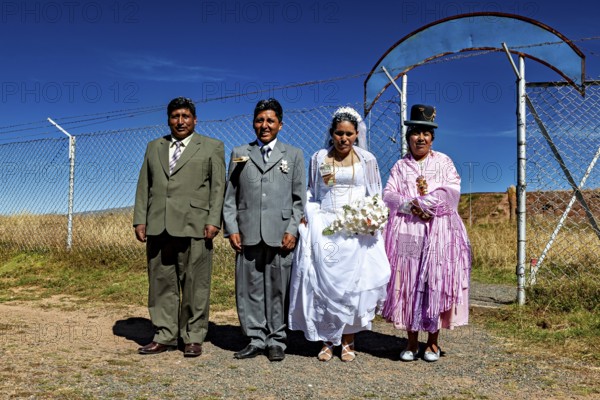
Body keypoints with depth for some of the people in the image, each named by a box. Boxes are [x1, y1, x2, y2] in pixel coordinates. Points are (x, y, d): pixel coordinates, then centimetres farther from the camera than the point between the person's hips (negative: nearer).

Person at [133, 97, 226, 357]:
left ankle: (193, 338, 11)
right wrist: (140, 220, 6)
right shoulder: (154, 147, 19)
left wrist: (214, 221, -8)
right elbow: (144, 186, 15)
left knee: (195, 285, 0)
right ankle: (165, 336, 17)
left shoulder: (212, 147, 8)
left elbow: (218, 187, 1)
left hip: (194, 227, -3)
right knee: (161, 283, 7)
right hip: (158, 227, 4)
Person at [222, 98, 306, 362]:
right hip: (248, 234, 1)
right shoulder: (240, 154, 14)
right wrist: (231, 229, 0)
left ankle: (276, 341, 17)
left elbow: (299, 199, 7)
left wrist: (293, 230, -4)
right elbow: (230, 196, 10)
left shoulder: (293, 155, 12)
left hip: (280, 235, -1)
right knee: (249, 289, 5)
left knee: (278, 289, 4)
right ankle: (256, 339, 18)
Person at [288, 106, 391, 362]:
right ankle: (327, 341, 9)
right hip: (324, 229, 1)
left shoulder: (366, 159, 5)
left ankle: (347, 342, 11)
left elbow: (375, 196, 7)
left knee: (352, 283, -2)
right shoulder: (318, 158, 8)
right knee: (324, 283, -2)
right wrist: (309, 218, 0)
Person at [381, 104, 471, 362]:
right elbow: (389, 195, 1)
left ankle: (432, 341, 10)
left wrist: (425, 197, -9)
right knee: (408, 284, -1)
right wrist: (411, 205, -15)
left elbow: (453, 192, -1)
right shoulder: (400, 166, 14)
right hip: (406, 233, 1)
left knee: (437, 283, -2)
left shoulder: (443, 162, 12)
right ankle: (412, 342, 10)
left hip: (439, 233, -1)